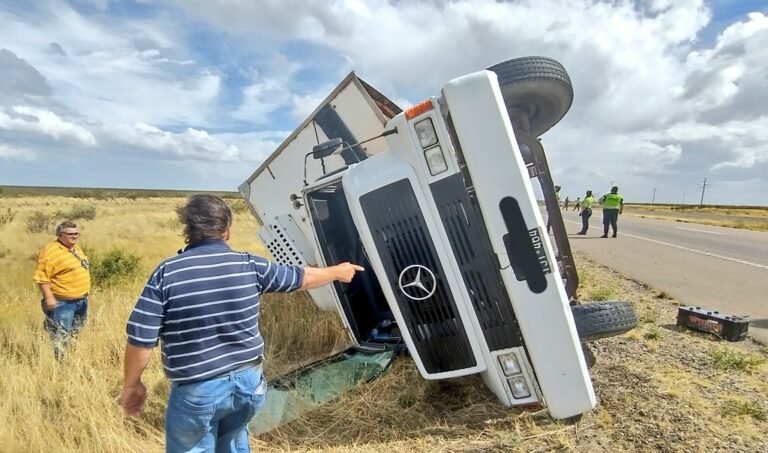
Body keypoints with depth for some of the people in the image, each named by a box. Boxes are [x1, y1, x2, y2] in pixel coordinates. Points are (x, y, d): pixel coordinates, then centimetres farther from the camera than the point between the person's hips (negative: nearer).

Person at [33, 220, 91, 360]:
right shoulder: (50, 251, -17)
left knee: (76, 332, 21)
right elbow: (41, 276, -20)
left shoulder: (76, 248, 11)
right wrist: (49, 297, -24)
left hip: (81, 299, 9)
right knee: (60, 335, -5)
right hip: (62, 302, -9)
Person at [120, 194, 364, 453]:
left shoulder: (167, 273, -14)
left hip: (196, 391, -2)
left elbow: (141, 337, -12)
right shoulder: (249, 266, -8)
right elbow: (303, 277, 4)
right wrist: (337, 272, 21)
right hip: (247, 382, 3)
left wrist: (131, 384, 6)